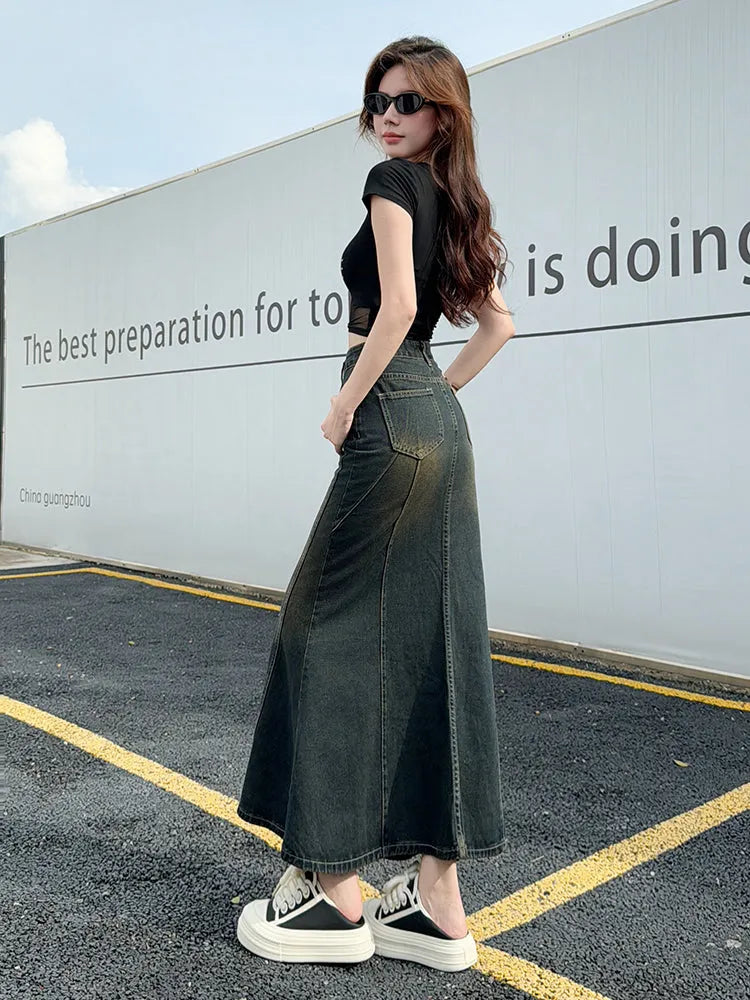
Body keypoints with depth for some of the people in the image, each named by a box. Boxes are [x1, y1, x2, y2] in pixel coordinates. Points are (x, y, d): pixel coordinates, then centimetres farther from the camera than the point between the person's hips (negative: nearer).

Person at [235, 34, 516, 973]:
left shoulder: (394, 180, -3)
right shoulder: (454, 200, 22)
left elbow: (397, 306, -17)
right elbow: (498, 323, 26)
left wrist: (345, 405, -8)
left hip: (392, 427, -9)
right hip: (443, 430, 9)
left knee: (334, 631, -3)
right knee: (428, 643, 5)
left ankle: (335, 890, 5)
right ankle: (437, 900, 12)